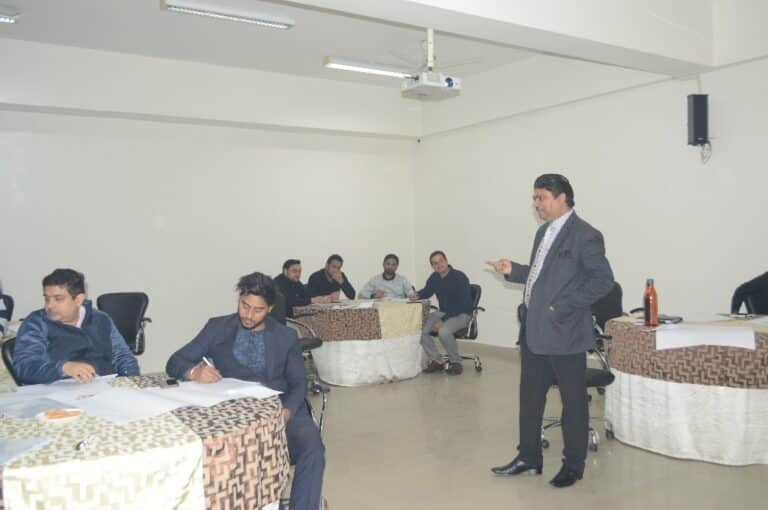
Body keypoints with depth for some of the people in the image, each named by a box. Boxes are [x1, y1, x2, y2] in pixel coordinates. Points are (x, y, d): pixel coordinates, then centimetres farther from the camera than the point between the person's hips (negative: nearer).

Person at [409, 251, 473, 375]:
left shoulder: (459, 277, -18)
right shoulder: (434, 278, 2)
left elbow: (462, 304, -23)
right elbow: (427, 291, 20)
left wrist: (443, 320, -26)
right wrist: (417, 295, -6)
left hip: (461, 314, -7)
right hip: (443, 312, 7)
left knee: (444, 331, -35)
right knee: (419, 328, -14)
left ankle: (456, 362, -10)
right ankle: (436, 361, -1)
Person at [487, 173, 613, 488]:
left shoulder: (585, 235, -12)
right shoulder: (543, 232, 14)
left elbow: (603, 279, -17)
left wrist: (563, 307, -21)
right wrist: (513, 271, 5)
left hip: (564, 332, -8)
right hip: (533, 331, 9)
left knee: (573, 400, 8)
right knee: (530, 395, 16)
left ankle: (573, 465, 23)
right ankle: (528, 458, 30)